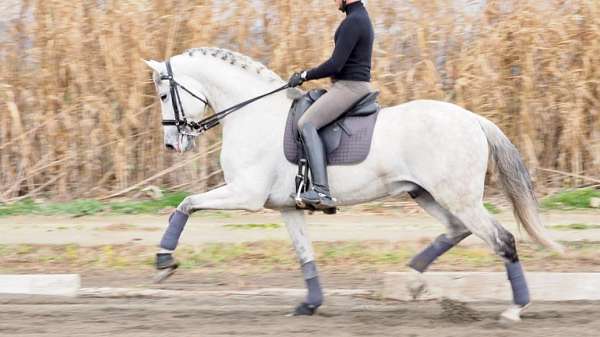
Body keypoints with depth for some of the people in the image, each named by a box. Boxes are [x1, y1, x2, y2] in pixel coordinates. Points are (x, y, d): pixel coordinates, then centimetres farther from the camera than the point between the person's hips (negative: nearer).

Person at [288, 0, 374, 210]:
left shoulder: (352, 22, -17)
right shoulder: (361, 19, 18)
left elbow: (335, 65, -21)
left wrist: (305, 76, -9)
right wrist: (308, 75, 21)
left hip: (350, 87, -11)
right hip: (354, 85, 11)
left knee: (307, 124, -21)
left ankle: (322, 191, -33)